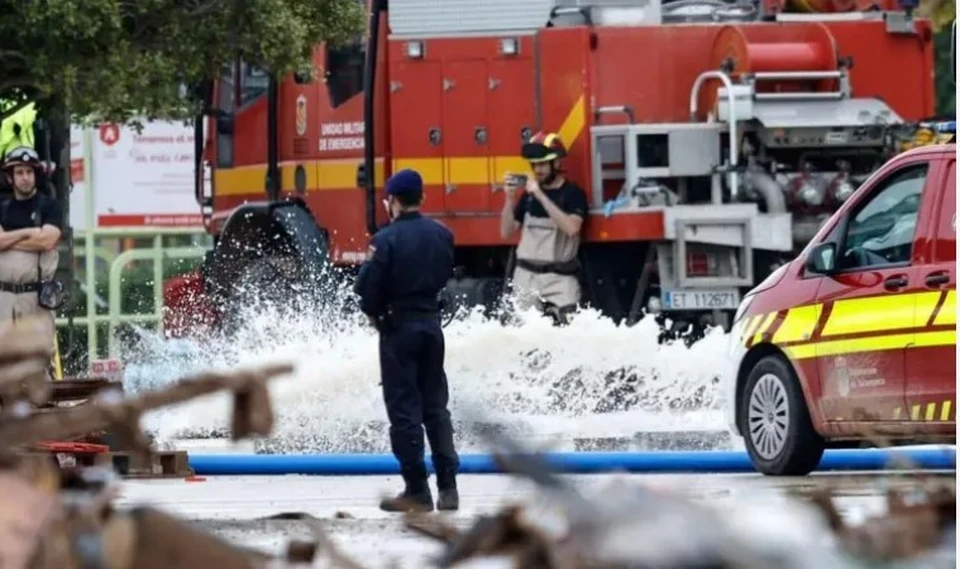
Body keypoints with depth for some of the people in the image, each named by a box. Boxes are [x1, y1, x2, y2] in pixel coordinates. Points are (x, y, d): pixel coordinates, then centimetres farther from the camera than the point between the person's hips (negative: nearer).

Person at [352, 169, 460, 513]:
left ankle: (417, 491, -1)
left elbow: (367, 289, -14)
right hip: (432, 323, 5)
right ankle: (448, 487, 11)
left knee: (404, 409, 0)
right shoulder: (442, 236, 1)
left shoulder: (387, 239, -16)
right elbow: (445, 277, 9)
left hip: (399, 329, -5)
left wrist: (375, 314, 5)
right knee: (435, 406, 13)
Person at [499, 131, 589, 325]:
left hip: (560, 277, -4)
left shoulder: (573, 193, -3)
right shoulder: (529, 195, 12)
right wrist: (509, 198, -3)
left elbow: (571, 227, -21)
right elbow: (506, 232, 11)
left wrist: (541, 196, -21)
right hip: (526, 276, 4)